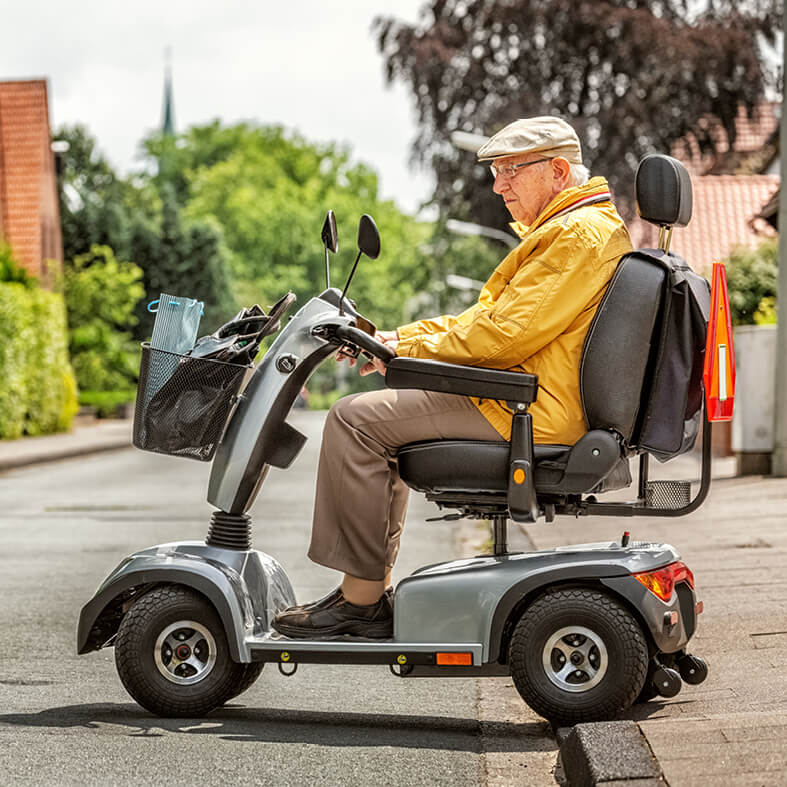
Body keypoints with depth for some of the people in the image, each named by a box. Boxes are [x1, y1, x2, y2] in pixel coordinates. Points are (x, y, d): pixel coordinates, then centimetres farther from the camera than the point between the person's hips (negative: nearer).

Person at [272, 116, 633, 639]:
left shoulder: (579, 234, -15)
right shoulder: (569, 229, 20)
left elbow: (504, 334, -21)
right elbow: (485, 318, 21)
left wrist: (410, 350, -10)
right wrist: (398, 338, 12)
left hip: (531, 413, -11)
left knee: (356, 420, -13)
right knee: (384, 413, 20)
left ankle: (361, 599, -10)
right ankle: (373, 589, 15)